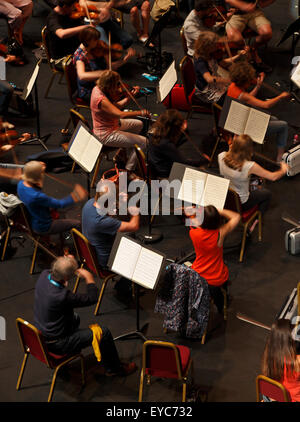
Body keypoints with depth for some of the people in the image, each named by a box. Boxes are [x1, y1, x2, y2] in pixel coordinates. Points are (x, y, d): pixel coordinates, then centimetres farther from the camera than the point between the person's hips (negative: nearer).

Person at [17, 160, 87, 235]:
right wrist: (74, 198, -13)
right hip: (43, 227, -9)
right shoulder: (36, 196, -39)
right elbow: (60, 204, -27)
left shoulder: (21, 184, -15)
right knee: (77, 224, 1)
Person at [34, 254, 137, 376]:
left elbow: (53, 271, 12)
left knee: (75, 318, 35)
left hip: (41, 334, 9)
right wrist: (88, 277, -10)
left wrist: (67, 261, -7)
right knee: (104, 332, 0)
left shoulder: (44, 275, -15)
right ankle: (114, 368, 21)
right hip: (55, 344, -8)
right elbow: (93, 298, -24)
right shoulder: (62, 296, -37)